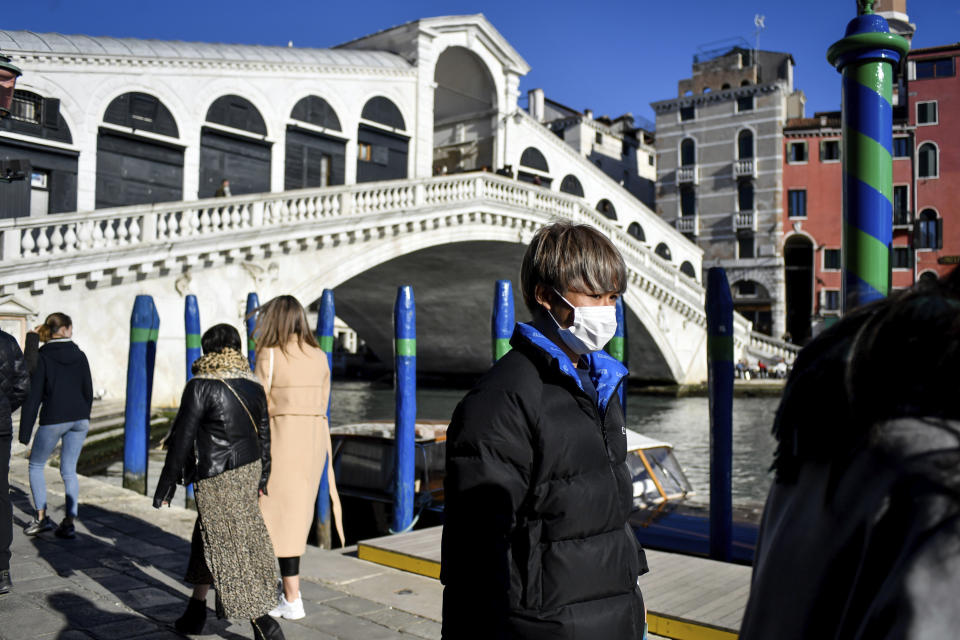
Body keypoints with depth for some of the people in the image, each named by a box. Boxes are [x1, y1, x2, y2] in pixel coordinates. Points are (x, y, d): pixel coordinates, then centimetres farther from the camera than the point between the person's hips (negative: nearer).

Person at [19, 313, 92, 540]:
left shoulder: (41, 357, -5)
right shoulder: (79, 355, 7)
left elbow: (33, 396, -7)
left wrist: (25, 431, -3)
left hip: (53, 419, -4)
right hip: (79, 419, 4)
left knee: (36, 465, 16)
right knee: (69, 470, 9)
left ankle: (42, 517, 13)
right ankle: (69, 522, 5)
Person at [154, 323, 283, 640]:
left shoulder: (200, 387, -14)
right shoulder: (253, 386, 4)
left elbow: (182, 439, -13)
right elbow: (264, 434, 10)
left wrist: (166, 486, -5)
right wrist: (261, 478, 22)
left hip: (217, 477, -7)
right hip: (248, 470, 7)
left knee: (228, 547, -1)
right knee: (210, 538, 21)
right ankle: (195, 611, 34)